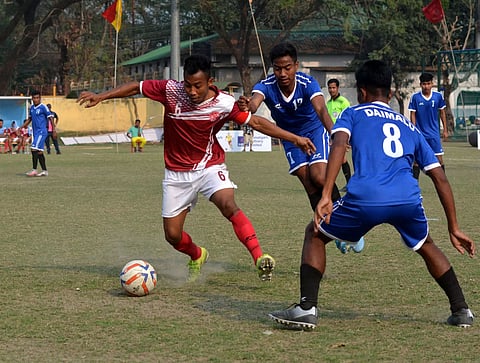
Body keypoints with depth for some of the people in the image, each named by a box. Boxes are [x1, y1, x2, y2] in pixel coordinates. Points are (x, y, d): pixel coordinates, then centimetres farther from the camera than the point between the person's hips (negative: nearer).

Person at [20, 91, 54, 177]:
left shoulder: (43, 107, -9)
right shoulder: (32, 108, 12)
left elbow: (50, 118, -9)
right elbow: (29, 119, 24)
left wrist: (54, 130, -14)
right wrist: (21, 127, 17)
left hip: (41, 132, -8)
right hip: (35, 132, 8)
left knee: (34, 149, -15)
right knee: (39, 151, 8)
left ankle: (34, 170, -11)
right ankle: (44, 171, 13)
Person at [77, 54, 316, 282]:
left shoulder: (224, 104, -15)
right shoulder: (171, 91, -14)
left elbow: (256, 122, -6)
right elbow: (136, 88, -2)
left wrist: (294, 138, -8)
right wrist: (101, 97, -6)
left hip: (210, 166, -2)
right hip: (177, 172, 2)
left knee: (228, 205, -32)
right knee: (172, 235, 3)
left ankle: (260, 258, -34)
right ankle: (197, 256, 38)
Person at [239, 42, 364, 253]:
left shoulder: (308, 83, -29)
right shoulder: (266, 87, -25)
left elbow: (321, 109, -45)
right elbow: (254, 102, -47)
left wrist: (333, 131, -65)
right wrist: (247, 106, -72)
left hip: (315, 129, -2)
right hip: (290, 137, 2)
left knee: (319, 177, -21)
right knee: (310, 187, -5)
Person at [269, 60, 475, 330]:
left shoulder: (353, 113, 22)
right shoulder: (409, 126, 31)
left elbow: (339, 145, -1)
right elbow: (441, 178, 27)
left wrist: (326, 196, -9)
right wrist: (454, 228, 30)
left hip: (364, 199, -3)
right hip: (408, 200, 4)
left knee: (315, 235, 22)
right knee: (426, 246, 35)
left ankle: (307, 309, 9)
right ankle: (462, 311, 27)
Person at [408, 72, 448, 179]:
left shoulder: (438, 96, -1)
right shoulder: (415, 97, -5)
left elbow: (442, 113, 8)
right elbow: (412, 115, -1)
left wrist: (445, 130, 7)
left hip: (434, 133, 1)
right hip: (420, 133, -1)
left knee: (439, 158, -2)